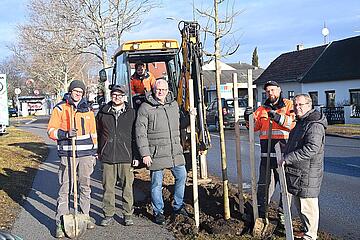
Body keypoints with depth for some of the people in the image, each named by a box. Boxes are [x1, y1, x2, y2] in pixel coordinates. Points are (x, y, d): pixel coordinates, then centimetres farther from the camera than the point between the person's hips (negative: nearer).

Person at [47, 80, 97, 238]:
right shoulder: (60, 108, 1)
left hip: (86, 154, 4)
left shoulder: (87, 110, 13)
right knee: (64, 188, -4)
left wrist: (94, 153, 16)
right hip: (67, 154, -3)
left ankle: (85, 216, 24)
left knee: (85, 186, 11)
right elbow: (51, 131, -3)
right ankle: (60, 223, 2)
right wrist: (66, 134, -22)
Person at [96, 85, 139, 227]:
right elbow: (97, 134, 14)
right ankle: (108, 215, 18)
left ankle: (128, 215, 17)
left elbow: (135, 135, 5)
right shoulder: (103, 113, 8)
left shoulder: (131, 113, 5)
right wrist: (97, 152, 9)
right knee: (108, 187, 6)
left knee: (127, 187, 4)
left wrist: (136, 156, 1)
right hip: (107, 157, 1)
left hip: (126, 157, -1)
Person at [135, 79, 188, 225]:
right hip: (156, 153, -5)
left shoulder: (174, 105, 11)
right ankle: (158, 212, 19)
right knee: (157, 183, 3)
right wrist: (145, 153, -13)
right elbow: (140, 132, -9)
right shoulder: (145, 108, -7)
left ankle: (178, 206, 29)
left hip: (175, 151, 6)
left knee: (181, 176, 10)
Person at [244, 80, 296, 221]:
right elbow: (255, 126, 13)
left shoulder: (289, 105, 3)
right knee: (264, 182, 5)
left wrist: (279, 117, -25)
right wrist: (249, 118, -7)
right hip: (267, 151, 3)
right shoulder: (262, 109, 17)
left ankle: (283, 213, 22)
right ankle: (260, 211, 15)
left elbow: (295, 122, -13)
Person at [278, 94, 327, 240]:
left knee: (308, 206, 0)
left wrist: (288, 158, -25)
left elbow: (311, 149, -28)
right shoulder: (301, 122, 16)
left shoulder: (314, 125, -18)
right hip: (296, 172, 10)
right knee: (299, 204, 19)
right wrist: (286, 158, 21)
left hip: (307, 174, -10)